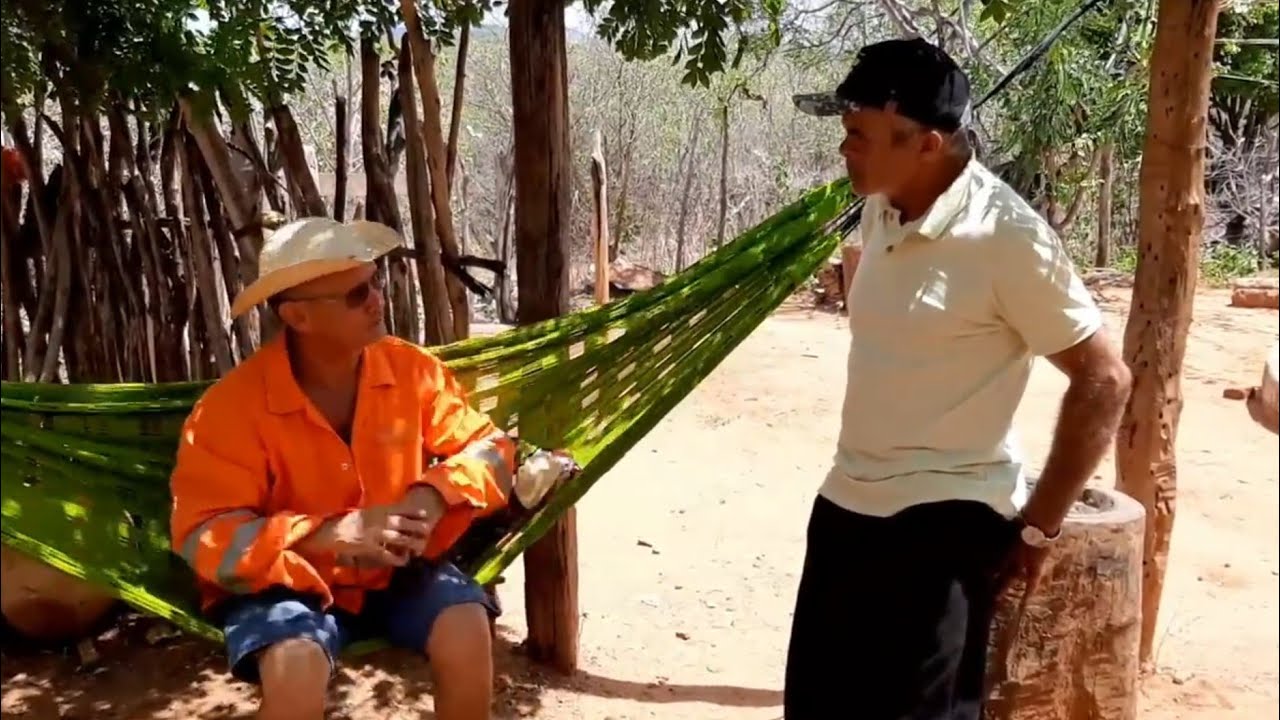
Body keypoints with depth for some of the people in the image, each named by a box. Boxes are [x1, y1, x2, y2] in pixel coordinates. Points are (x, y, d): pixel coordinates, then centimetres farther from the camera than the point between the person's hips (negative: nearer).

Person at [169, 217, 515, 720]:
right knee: (295, 666, -32)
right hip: (289, 581, -2)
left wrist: (435, 494, -22)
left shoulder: (412, 368, -8)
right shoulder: (233, 405, -18)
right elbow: (203, 535, -18)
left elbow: (489, 447, 0)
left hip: (396, 571, 3)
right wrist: (332, 533, -30)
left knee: (466, 626, -24)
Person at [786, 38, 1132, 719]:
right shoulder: (880, 211, 4)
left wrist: (1037, 527, -10)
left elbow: (1103, 380, -14)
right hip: (847, 505, 8)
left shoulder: (1006, 236, -18)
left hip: (941, 523, -7)